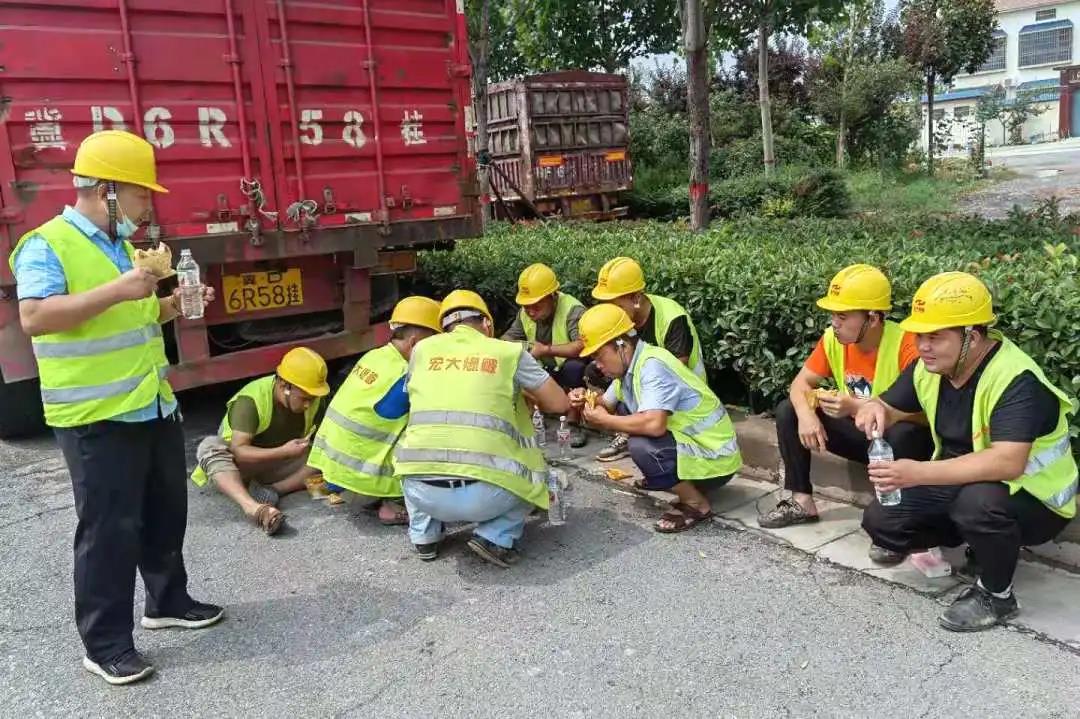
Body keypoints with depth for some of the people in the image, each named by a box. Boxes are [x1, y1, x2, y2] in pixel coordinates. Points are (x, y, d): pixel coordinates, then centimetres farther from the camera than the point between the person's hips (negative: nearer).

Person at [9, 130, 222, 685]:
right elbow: (34, 317, -25)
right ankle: (105, 645, 14)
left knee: (165, 514, 18)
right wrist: (116, 290, -30)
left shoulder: (120, 246, 14)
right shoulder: (47, 245, -12)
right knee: (109, 529, 0)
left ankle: (168, 601, 37)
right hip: (96, 418, -8)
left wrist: (172, 305, 5)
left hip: (154, 407, 8)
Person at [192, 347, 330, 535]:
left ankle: (272, 490, -33)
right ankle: (253, 507, -57)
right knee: (209, 447, -36)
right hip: (242, 463, -3)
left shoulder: (315, 401, -12)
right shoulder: (251, 400, -27)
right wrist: (283, 452, -45)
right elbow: (239, 450, -33)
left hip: (280, 465, 4)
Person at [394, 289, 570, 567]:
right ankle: (496, 538, 9)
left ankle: (424, 536, 25)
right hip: (482, 493, -2)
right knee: (534, 474, 28)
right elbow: (560, 404, 16)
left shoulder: (423, 348, 16)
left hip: (421, 490, 3)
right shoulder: (509, 352, 10)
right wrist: (526, 398, 38)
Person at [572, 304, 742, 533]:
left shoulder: (653, 365, -26)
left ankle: (696, 504, -7)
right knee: (623, 412, 8)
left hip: (714, 457, -9)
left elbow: (654, 425, -39)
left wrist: (605, 421, -24)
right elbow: (607, 405, 17)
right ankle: (669, 478, 17)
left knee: (641, 446, -30)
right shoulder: (629, 365, 2)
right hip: (686, 440, 9)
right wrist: (587, 401, -5)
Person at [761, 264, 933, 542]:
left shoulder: (906, 344, -28)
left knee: (903, 434, -40)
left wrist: (856, 407, -41)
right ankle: (802, 501, 0)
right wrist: (805, 414, -27)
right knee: (787, 412, -6)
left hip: (896, 438, -6)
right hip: (858, 432, 6)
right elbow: (802, 383, -3)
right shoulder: (834, 338, -9)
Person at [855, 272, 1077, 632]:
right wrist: (873, 408, -21)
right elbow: (890, 407, 5)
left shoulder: (1016, 381, -30)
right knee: (879, 520, -7)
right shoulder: (930, 366, -7)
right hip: (962, 484, 7)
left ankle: (997, 595, -10)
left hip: (1033, 500, -7)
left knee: (979, 501, -39)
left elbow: (1007, 463, -42)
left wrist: (919, 473, -48)